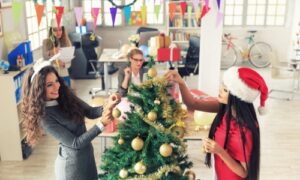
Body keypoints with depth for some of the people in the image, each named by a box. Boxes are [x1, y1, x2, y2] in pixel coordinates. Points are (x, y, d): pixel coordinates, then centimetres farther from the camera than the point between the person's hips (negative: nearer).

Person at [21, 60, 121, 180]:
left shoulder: (65, 96, -7)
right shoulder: (44, 116, -25)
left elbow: (90, 112, -3)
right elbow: (75, 143, -25)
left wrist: (107, 107, -24)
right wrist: (101, 124, -33)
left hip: (87, 154, 6)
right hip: (72, 163, -6)